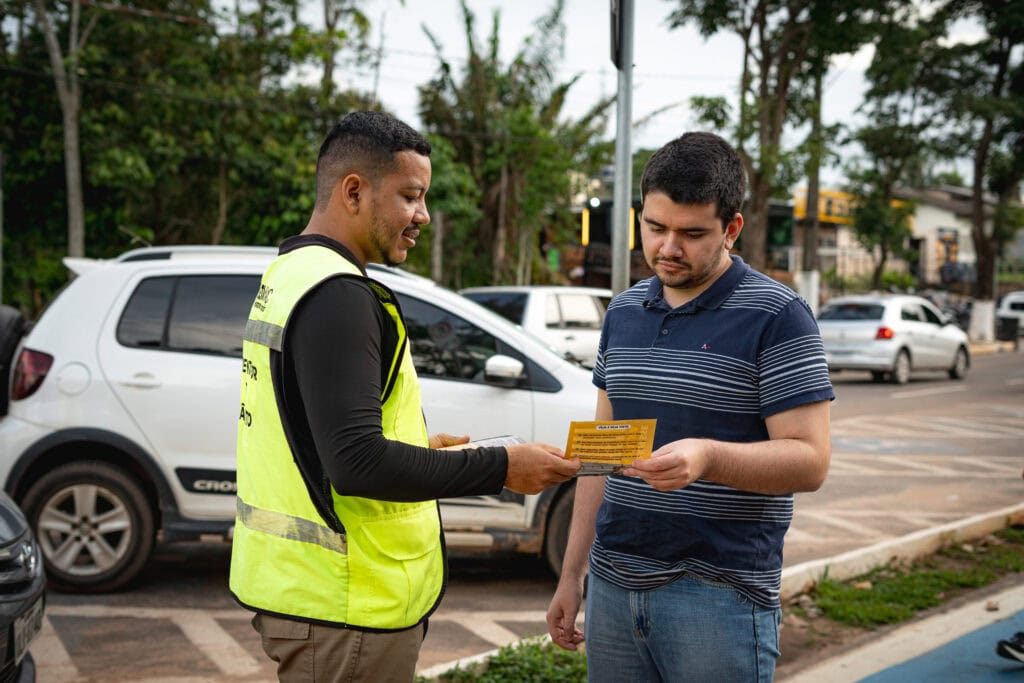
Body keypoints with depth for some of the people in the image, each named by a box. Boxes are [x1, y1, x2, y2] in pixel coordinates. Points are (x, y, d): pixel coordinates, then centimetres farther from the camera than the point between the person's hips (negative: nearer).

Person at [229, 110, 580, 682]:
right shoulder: (335, 293, -20)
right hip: (343, 606, -10)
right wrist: (499, 468, -20)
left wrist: (419, 450, 17)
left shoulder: (289, 276, 12)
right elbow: (356, 462, -26)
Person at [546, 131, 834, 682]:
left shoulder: (776, 317, -8)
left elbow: (810, 461, -13)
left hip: (719, 595, -5)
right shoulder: (623, 312, 11)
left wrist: (708, 456, -30)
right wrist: (571, 573, 13)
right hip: (613, 585, 5)